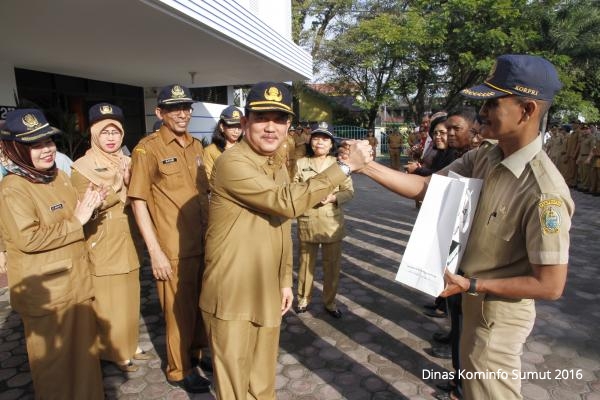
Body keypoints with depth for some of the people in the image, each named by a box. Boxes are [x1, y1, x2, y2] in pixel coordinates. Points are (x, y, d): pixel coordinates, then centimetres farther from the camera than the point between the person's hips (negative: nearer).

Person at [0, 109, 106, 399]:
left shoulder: (59, 176, 7)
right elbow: (29, 239, -26)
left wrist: (89, 206, -2)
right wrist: (76, 221, -21)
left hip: (76, 281, 8)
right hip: (45, 290, -8)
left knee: (84, 350, 22)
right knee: (54, 360, 11)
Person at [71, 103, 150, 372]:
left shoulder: (126, 163, 9)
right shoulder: (81, 168, -8)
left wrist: (125, 180, -9)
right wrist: (118, 188, -20)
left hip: (127, 243, 5)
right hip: (101, 246, -5)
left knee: (129, 299, 15)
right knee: (108, 303, 5)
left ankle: (128, 346, 32)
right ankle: (114, 353, 23)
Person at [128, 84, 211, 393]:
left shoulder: (196, 146, 9)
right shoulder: (148, 148, -10)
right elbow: (138, 201, -11)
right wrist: (155, 251, -15)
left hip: (204, 244, 6)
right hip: (173, 249, -6)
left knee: (203, 304, 19)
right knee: (179, 310, 10)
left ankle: (198, 352, 42)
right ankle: (179, 370, 32)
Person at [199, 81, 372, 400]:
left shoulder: (278, 164, 8)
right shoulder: (232, 163, -20)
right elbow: (287, 202, -29)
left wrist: (285, 280, 12)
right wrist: (346, 166, -24)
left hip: (267, 293, 7)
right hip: (231, 296, -7)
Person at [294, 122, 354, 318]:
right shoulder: (301, 163, 1)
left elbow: (349, 191, 0)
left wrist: (332, 197, -17)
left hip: (332, 222, 0)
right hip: (307, 221, 0)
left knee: (332, 264, 9)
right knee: (306, 262, 12)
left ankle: (330, 301, 27)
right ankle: (304, 298, 31)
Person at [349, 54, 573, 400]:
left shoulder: (544, 192, -30)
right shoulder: (484, 156, -8)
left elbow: (551, 286, -24)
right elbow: (424, 187, -7)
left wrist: (472, 285, -22)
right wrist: (366, 165, -14)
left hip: (498, 309, -7)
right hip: (477, 299, 7)